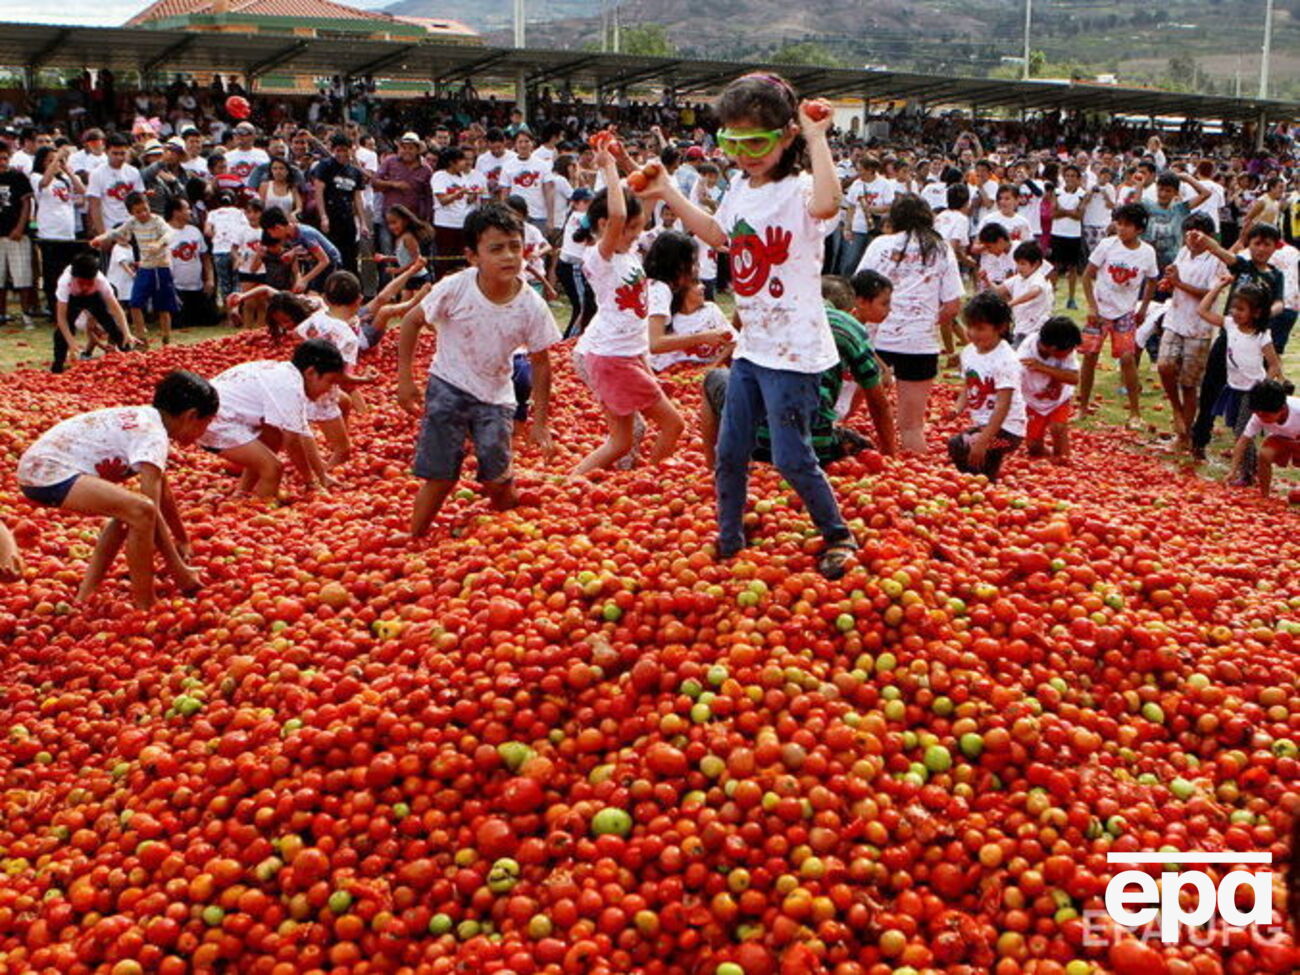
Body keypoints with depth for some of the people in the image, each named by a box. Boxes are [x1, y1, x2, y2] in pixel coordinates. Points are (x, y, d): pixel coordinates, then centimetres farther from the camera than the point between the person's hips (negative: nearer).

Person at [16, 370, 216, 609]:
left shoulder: (146, 421, 14)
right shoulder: (153, 436, -15)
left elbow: (162, 493, 26)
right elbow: (153, 508, -20)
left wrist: (182, 540, 34)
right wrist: (178, 570, -14)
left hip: (38, 466, 11)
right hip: (47, 472, -11)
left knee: (128, 510, 24)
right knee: (141, 511, -25)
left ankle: (85, 598, 26)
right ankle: (145, 606, -12)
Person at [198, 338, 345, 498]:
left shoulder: (284, 372, 10)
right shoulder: (290, 386, -20)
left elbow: (304, 435, 11)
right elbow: (293, 440, -19)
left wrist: (323, 475, 11)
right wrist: (309, 480, -6)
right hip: (216, 423, -11)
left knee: (275, 437, 25)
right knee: (273, 469, -14)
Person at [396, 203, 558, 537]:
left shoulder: (532, 306, -16)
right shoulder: (455, 289, -20)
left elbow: (540, 362, -3)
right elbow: (412, 321, -6)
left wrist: (540, 422, -1)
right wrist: (405, 379, -5)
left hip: (495, 396, 1)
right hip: (448, 387, -1)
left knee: (498, 481, -3)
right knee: (440, 477, -3)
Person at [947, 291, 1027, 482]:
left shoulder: (1006, 360, -21)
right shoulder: (969, 352, 2)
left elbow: (1002, 406, -24)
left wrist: (983, 441, -30)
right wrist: (957, 409, -9)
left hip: (1006, 428, -8)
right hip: (980, 423, 8)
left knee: (958, 446, -23)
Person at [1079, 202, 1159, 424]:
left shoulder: (1147, 252, -6)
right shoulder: (1107, 245, -10)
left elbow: (1151, 282, 11)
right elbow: (1087, 276, -4)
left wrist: (1143, 308, 7)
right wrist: (1091, 306, -10)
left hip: (1126, 312, 0)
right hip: (1100, 310, 0)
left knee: (1127, 357, -8)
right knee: (1090, 355, 0)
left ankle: (1135, 412, 3)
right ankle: (1082, 407, 13)